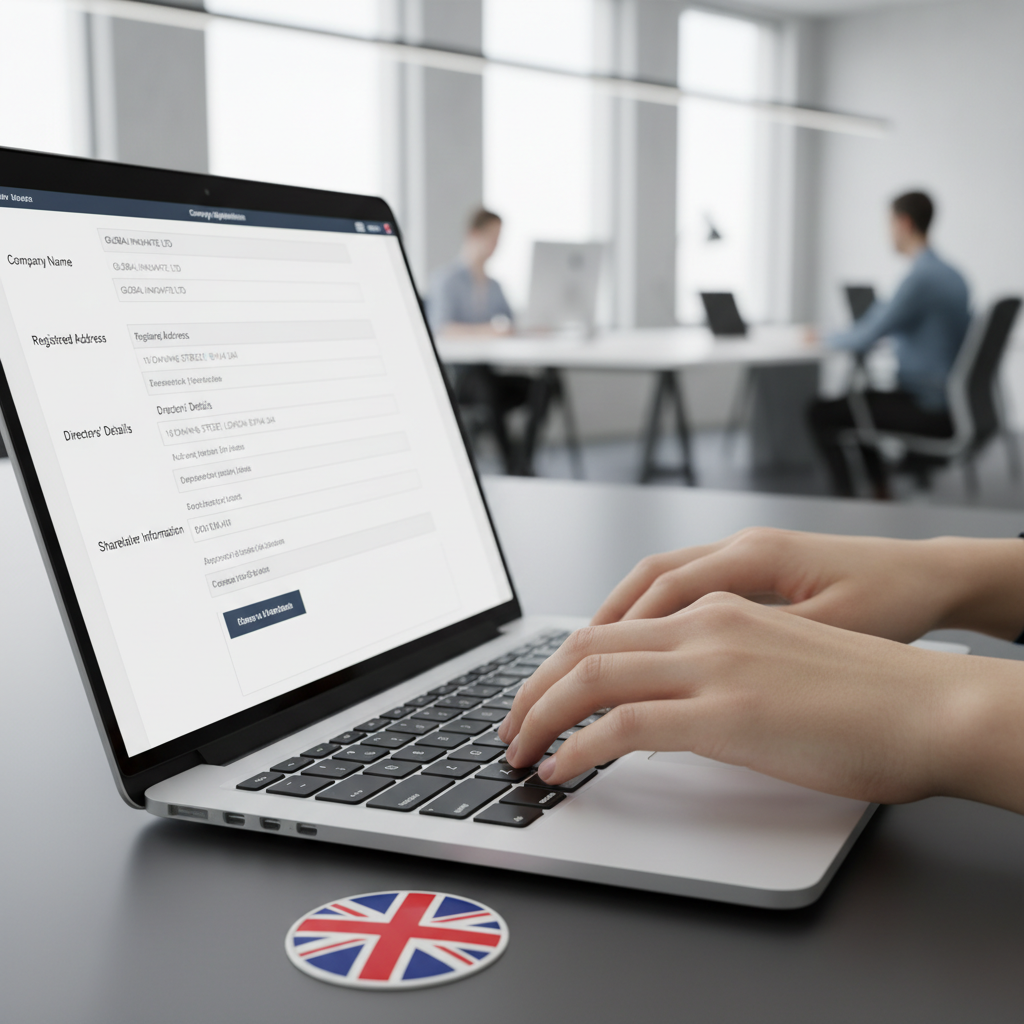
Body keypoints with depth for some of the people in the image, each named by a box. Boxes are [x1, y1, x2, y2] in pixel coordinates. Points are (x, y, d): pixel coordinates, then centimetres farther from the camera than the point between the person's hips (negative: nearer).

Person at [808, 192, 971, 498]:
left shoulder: (921, 277, -20)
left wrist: (827, 340, -1)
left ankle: (846, 496, -4)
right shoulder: (952, 275, 10)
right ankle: (881, 490, 29)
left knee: (820, 413, -6)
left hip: (930, 410, -9)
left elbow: (866, 338, -19)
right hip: (950, 401, 10)